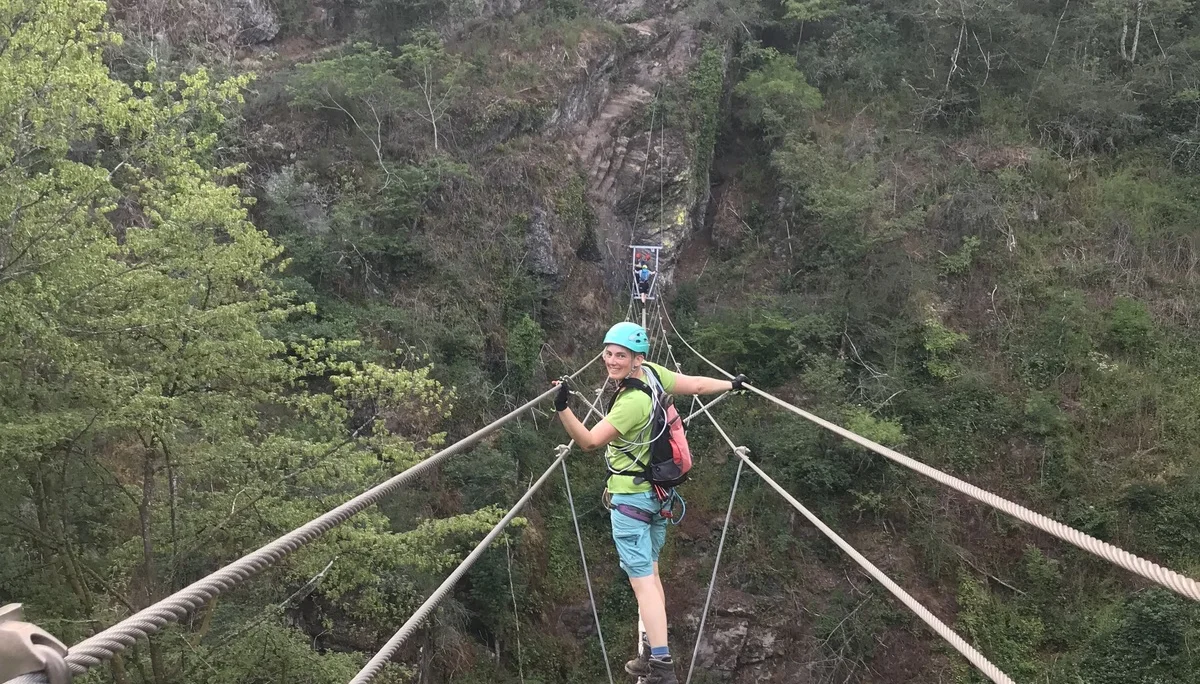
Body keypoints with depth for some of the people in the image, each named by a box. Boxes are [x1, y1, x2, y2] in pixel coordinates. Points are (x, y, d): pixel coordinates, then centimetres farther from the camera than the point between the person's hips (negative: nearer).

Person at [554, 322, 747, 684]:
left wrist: (563, 410, -43)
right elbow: (696, 385, 6)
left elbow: (589, 441, -28)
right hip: (656, 493, 9)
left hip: (631, 498, -9)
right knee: (649, 572, 17)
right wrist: (731, 384, 23)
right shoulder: (651, 372, -5)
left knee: (642, 580, -9)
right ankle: (650, 653, 25)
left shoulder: (632, 403, -27)